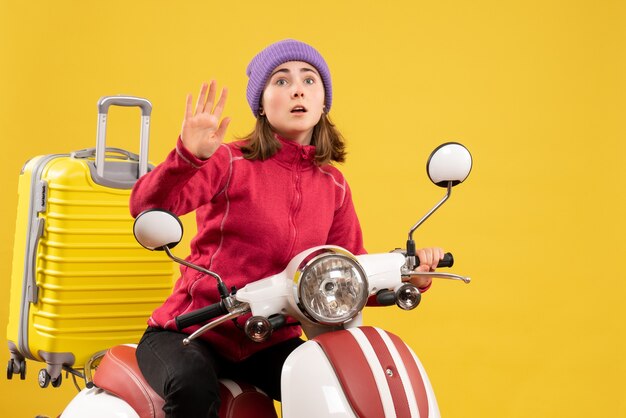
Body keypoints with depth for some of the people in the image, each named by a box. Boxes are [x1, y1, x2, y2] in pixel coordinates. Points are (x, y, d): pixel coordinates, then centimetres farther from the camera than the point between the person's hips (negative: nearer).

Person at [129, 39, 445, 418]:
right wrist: (188, 156, -40)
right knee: (193, 385, -35)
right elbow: (146, 207, -21)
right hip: (194, 331, -4)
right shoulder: (229, 162, -8)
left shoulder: (333, 186, 7)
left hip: (272, 343, 4)